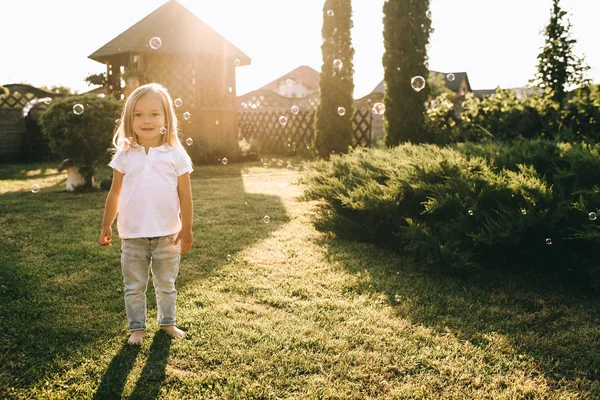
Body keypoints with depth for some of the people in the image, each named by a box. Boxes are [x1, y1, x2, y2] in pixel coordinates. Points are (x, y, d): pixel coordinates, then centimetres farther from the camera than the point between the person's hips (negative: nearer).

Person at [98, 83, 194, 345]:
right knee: (134, 287, 12)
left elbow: (184, 195, -4)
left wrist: (186, 229, -5)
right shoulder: (125, 156, -1)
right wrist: (106, 226, 8)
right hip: (133, 235, 1)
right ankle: (136, 328, 27)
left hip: (167, 234, -1)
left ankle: (167, 322, 33)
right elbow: (115, 193, 6)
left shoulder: (176, 155, -6)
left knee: (166, 285, 16)